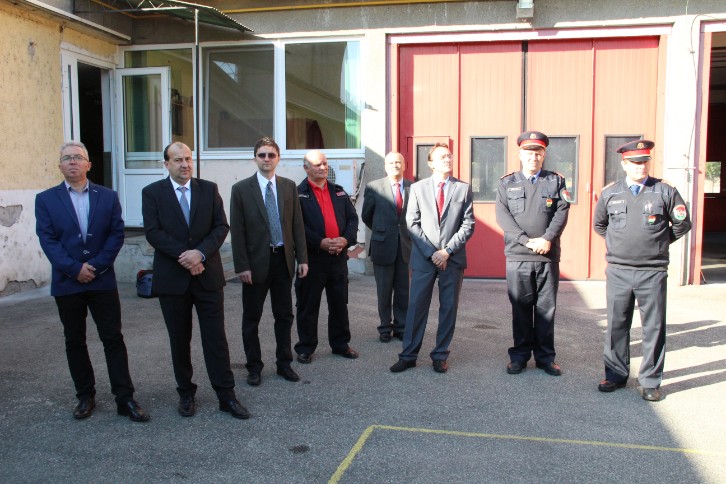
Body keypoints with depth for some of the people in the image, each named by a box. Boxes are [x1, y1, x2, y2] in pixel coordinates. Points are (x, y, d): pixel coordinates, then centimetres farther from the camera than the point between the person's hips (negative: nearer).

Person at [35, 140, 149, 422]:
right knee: (74, 342, 10)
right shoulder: (46, 199, 3)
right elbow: (47, 240, -5)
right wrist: (75, 269, -14)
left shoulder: (108, 197, 5)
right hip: (66, 283, 1)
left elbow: (117, 234, -1)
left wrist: (96, 266, -11)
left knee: (113, 339, 0)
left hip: (103, 281, 0)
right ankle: (85, 397, 23)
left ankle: (125, 399, 5)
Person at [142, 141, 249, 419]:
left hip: (208, 275, 1)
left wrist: (200, 253, -16)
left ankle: (226, 396, 11)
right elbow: (153, 232, -8)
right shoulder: (152, 193, 1)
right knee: (179, 340, 10)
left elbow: (221, 227, -1)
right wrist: (184, 256, -17)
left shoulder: (209, 189, 5)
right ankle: (186, 394, 25)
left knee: (216, 337, 3)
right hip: (172, 278, 0)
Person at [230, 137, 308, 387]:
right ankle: (254, 367, 22)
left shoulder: (289, 186, 5)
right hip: (256, 261, -3)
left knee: (284, 315, 12)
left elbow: (297, 225, 5)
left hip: (283, 259, 3)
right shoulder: (241, 189, -4)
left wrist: (302, 258, 1)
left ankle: (284, 363, 27)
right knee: (251, 318, 8)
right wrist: (242, 266, -11)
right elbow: (237, 231, -6)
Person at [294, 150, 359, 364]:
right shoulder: (298, 193, -3)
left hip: (339, 256, 5)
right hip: (312, 257, -4)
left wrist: (346, 239, -8)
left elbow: (352, 218, 10)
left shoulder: (339, 191, 13)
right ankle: (305, 348, 18)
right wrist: (320, 242, -19)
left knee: (340, 304, 13)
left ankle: (340, 344, 26)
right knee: (308, 305, 5)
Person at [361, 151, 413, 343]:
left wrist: (408, 234, 10)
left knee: (403, 291, 9)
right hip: (383, 247, -1)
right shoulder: (374, 188, -2)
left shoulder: (413, 188, 1)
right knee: (384, 291, 7)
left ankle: (401, 327, 21)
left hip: (405, 246, 1)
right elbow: (366, 216, 9)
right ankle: (385, 328, 20)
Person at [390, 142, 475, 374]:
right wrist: (431, 252, -8)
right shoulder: (418, 188, 5)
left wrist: (448, 251, -10)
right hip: (424, 258, 0)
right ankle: (408, 355, 9)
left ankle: (440, 355, 18)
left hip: (453, 258, 1)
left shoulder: (463, 188, 5)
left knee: (448, 308, 6)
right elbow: (412, 224, 1)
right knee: (416, 306, 0)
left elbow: (468, 225, 0)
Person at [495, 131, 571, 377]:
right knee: (521, 307, 5)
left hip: (549, 256, 1)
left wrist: (547, 239, -16)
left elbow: (562, 213, -1)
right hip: (517, 256, -1)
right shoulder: (507, 183, 8)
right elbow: (503, 216, -3)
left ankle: (545, 356, 17)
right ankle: (520, 355, 17)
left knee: (546, 308, 6)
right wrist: (527, 240, -14)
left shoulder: (556, 181, 10)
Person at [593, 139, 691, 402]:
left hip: (653, 272, -1)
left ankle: (650, 381, 14)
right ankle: (616, 375, 22)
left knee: (654, 328, 4)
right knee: (616, 326, 9)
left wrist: (660, 241, 10)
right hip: (618, 272, 2)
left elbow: (682, 223, 10)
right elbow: (598, 224, 20)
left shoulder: (665, 191, 0)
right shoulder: (610, 193, 5)